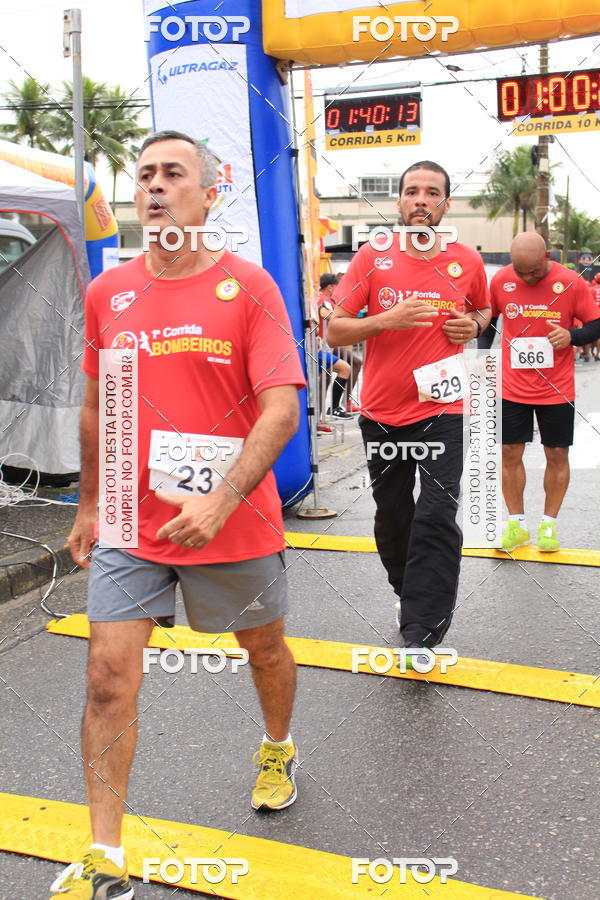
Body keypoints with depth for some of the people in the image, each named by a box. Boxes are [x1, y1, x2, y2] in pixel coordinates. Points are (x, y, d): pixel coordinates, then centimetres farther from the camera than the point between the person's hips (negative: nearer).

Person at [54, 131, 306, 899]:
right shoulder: (107, 293, 4)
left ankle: (278, 750, 51)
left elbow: (282, 406, -16)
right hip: (131, 525, 3)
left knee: (263, 648, 19)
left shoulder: (248, 287, -8)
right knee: (108, 677, -2)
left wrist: (221, 502, -26)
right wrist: (89, 505, 17)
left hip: (235, 521, -2)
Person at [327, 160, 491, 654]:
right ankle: (411, 598, 37)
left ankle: (423, 630, -3)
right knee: (392, 517, 13)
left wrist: (474, 325, 0)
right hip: (382, 412, 1)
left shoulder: (468, 261, 3)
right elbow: (334, 330, -4)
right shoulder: (372, 257, -2)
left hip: (441, 409, -1)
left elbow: (483, 308, 23)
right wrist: (387, 320, -20)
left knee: (437, 515, -11)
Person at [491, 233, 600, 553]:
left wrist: (572, 336, -19)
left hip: (557, 390, -1)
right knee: (510, 453, 5)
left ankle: (548, 524, 21)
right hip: (512, 389, 2)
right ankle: (517, 524, 20)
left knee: (557, 455, 6)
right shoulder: (500, 281, -3)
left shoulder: (571, 283, -9)